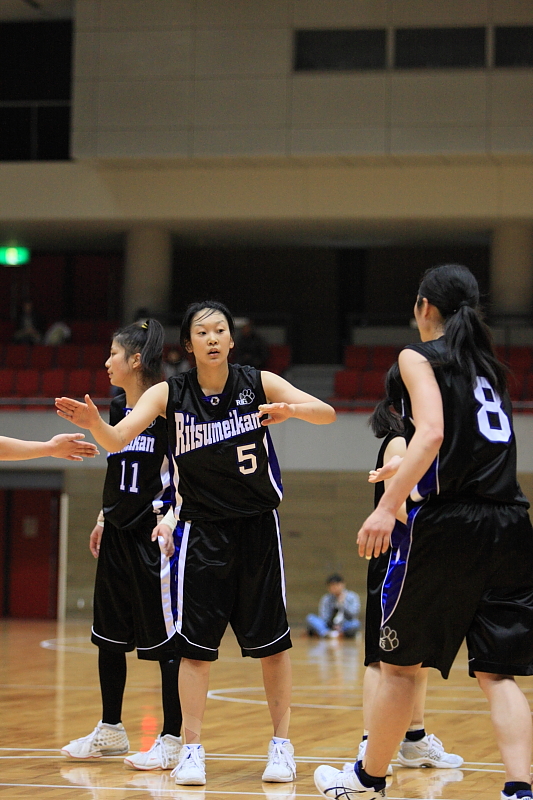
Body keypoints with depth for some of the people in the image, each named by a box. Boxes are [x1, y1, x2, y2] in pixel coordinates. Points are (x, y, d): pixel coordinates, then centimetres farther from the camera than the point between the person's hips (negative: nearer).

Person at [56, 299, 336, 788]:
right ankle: (191, 749, 2)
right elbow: (117, 440, -17)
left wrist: (291, 409, -34)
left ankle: (282, 744, 15)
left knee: (271, 641, 4)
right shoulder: (170, 394, -7)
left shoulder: (259, 384, -6)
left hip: (258, 527, 0)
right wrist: (93, 423, -40)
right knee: (195, 643, -5)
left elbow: (327, 413, -12)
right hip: (202, 530, 0)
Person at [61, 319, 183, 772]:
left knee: (165, 639, -4)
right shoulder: (118, 409, 12)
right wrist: (104, 518, 21)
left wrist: (169, 518, -20)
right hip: (117, 534, 9)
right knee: (109, 634, 12)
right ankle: (110, 731, 23)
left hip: (154, 534, -9)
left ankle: (172, 740, 0)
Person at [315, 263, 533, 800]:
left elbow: (432, 432, -17)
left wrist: (388, 505, -23)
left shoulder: (420, 357, 0)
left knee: (400, 662, 10)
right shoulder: (488, 367, 20)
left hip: (448, 523, -6)